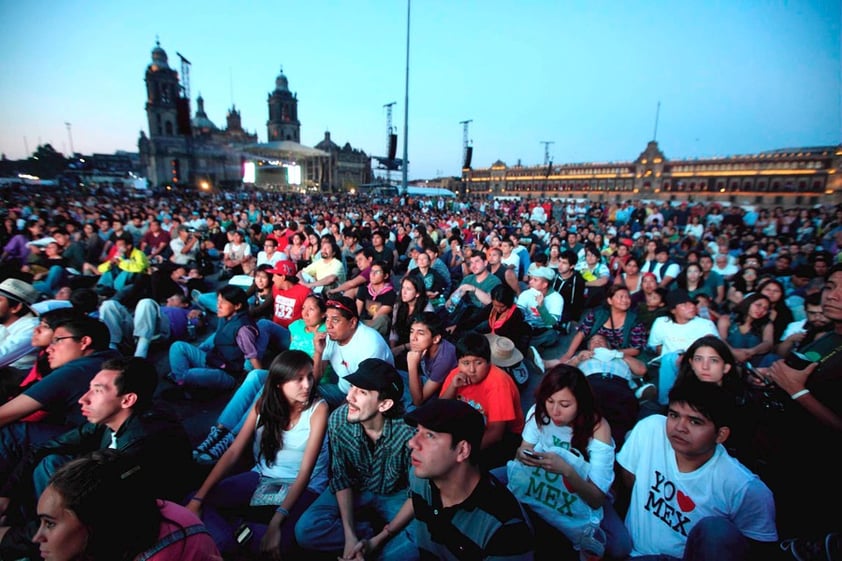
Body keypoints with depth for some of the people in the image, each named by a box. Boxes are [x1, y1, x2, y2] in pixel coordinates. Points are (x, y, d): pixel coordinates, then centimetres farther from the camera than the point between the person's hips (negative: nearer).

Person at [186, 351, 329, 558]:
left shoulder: (318, 409, -19)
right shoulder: (264, 404, -5)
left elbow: (305, 471, -21)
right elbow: (233, 453, -6)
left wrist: (275, 523, -28)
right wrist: (198, 499, -16)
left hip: (304, 486, -4)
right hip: (263, 477, 4)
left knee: (279, 542, -32)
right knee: (195, 502, -11)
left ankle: (230, 530, -10)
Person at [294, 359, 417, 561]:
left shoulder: (407, 430, -32)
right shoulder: (338, 420, -24)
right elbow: (341, 478, -11)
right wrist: (350, 535, -17)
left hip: (395, 494, -2)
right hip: (354, 489, 3)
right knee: (305, 531, -18)